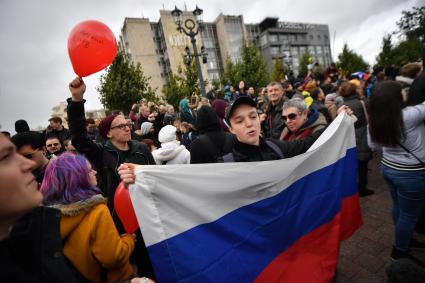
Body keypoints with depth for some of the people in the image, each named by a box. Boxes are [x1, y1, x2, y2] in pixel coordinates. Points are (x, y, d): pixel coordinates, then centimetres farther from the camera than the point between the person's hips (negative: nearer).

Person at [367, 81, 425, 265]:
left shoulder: (375, 120, -8)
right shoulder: (409, 116, -29)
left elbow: (373, 144, 7)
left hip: (388, 167, 7)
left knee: (398, 207, 25)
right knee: (409, 214, 13)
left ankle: (405, 240, 48)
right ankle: (399, 252, 31)